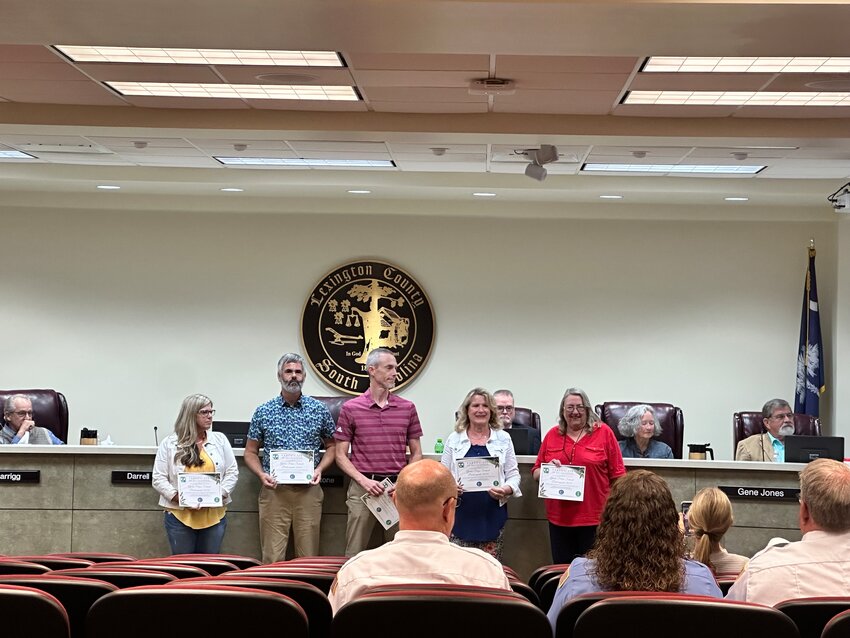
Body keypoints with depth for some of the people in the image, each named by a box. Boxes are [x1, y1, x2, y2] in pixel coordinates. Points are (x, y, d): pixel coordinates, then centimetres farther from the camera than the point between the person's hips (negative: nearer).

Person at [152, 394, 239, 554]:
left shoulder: (220, 439, 7)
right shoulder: (169, 443, 0)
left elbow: (232, 472, 6)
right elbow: (159, 479, -2)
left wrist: (220, 494, -10)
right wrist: (179, 498, -15)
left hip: (214, 515, 2)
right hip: (180, 516, -2)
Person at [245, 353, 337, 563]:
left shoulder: (319, 409, 5)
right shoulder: (263, 411, 5)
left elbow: (331, 446, 13)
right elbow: (250, 452, 10)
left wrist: (319, 469, -5)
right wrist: (262, 474, -8)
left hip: (308, 490, 0)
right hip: (273, 490, 0)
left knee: (308, 555, 4)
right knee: (272, 556, 0)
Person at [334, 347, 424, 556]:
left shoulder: (407, 408, 8)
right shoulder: (350, 409, 1)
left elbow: (416, 453, 11)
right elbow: (341, 455, 2)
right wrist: (363, 480, -12)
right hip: (362, 489, -2)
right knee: (354, 553, 0)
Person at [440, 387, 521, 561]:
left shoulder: (503, 439, 9)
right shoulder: (454, 439, 8)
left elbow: (513, 474, 9)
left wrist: (507, 490, -12)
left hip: (492, 513, 0)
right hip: (462, 513, 0)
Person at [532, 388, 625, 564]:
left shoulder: (604, 432, 1)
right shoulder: (552, 435, 9)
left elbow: (617, 476, 2)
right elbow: (536, 473, 15)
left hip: (595, 518, -3)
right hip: (559, 518, 3)